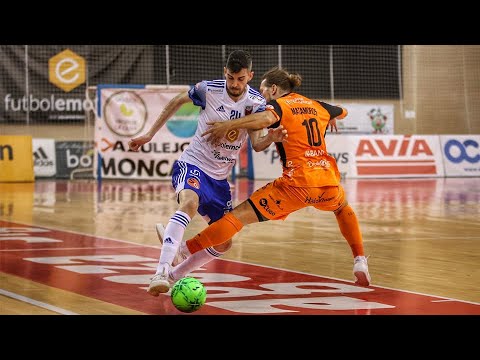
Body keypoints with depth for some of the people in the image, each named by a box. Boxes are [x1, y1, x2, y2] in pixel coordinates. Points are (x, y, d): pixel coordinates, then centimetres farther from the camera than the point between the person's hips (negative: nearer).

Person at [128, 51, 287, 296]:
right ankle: (161, 273, -48)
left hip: (220, 178, 5)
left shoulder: (257, 103, -5)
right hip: (192, 165, -5)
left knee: (223, 243, 7)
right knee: (189, 203, -38)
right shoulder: (208, 90, -12)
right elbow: (176, 102, 5)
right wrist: (149, 134, 6)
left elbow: (257, 145, -10)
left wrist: (271, 138, -33)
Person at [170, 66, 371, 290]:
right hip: (328, 180, 5)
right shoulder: (317, 106, 22)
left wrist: (227, 126, -19)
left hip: (298, 183, -5)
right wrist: (332, 119, 66)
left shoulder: (278, 104, 4)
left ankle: (187, 248, -11)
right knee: (343, 208, 38)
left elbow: (267, 118, -21)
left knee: (242, 214, -4)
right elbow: (342, 112, 44)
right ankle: (360, 262, 29)